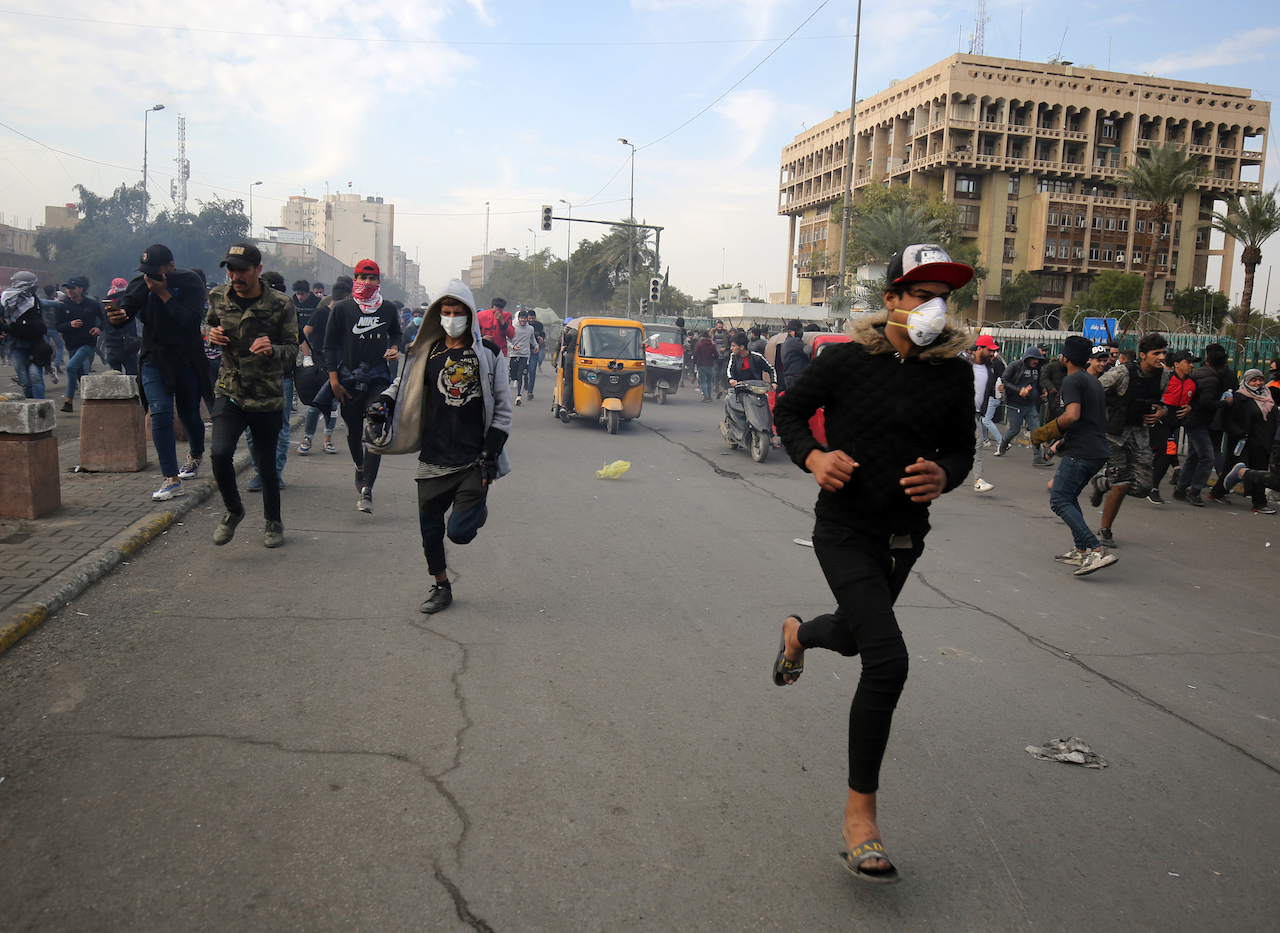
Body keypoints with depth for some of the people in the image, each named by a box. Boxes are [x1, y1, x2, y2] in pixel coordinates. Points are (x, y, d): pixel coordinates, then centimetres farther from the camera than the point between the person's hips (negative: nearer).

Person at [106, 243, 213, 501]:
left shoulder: (190, 282, -9)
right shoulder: (140, 284, -1)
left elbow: (192, 321, -22)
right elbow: (123, 313, -6)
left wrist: (164, 294, -25)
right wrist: (115, 318, -29)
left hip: (188, 360, -1)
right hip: (154, 360, 1)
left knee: (189, 414, 10)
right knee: (160, 413, -12)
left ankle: (196, 454, 43)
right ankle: (171, 479, -9)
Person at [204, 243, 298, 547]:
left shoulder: (281, 304, -9)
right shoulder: (218, 298, 2)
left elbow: (293, 348, -3)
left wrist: (272, 350, -26)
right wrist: (212, 335, -4)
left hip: (268, 398, -2)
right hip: (230, 393, 2)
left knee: (267, 466, 7)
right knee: (220, 453, -18)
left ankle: (273, 522, 32)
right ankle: (233, 510, 11)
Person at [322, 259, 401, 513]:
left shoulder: (388, 309, 8)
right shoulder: (341, 308, 1)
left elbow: (396, 334, 26)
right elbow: (330, 345, 3)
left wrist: (395, 348, 4)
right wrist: (334, 378, -3)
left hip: (378, 378, 0)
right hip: (348, 379, 0)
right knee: (354, 431, 12)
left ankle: (367, 489, -15)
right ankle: (360, 468, 41)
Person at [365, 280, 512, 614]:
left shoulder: (487, 354, 1)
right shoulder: (426, 354, 6)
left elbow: (502, 407, 4)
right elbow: (403, 385, 19)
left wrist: (491, 454, -3)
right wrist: (383, 402, -3)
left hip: (473, 462, -3)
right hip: (434, 460, 3)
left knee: (459, 532, -11)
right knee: (430, 530, 8)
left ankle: (477, 509, 24)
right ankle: (441, 587, 31)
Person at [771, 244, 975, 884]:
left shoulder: (954, 374, -3)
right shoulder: (846, 360, -10)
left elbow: (962, 449, 8)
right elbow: (787, 411, 2)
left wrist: (944, 477, -16)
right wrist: (812, 456, -18)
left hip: (905, 536, 5)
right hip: (845, 533, -5)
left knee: (854, 636, 26)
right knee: (888, 659, -19)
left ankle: (798, 633, 65)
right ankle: (859, 811, -5)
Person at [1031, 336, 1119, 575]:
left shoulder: (1072, 380, -9)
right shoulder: (1094, 382, 21)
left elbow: (1072, 415, -23)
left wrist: (1044, 434, -11)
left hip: (1080, 450, -10)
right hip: (1099, 450, 10)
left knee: (1059, 500, -12)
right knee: (1069, 497, 21)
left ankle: (1098, 551, -23)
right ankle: (1080, 551, 17)